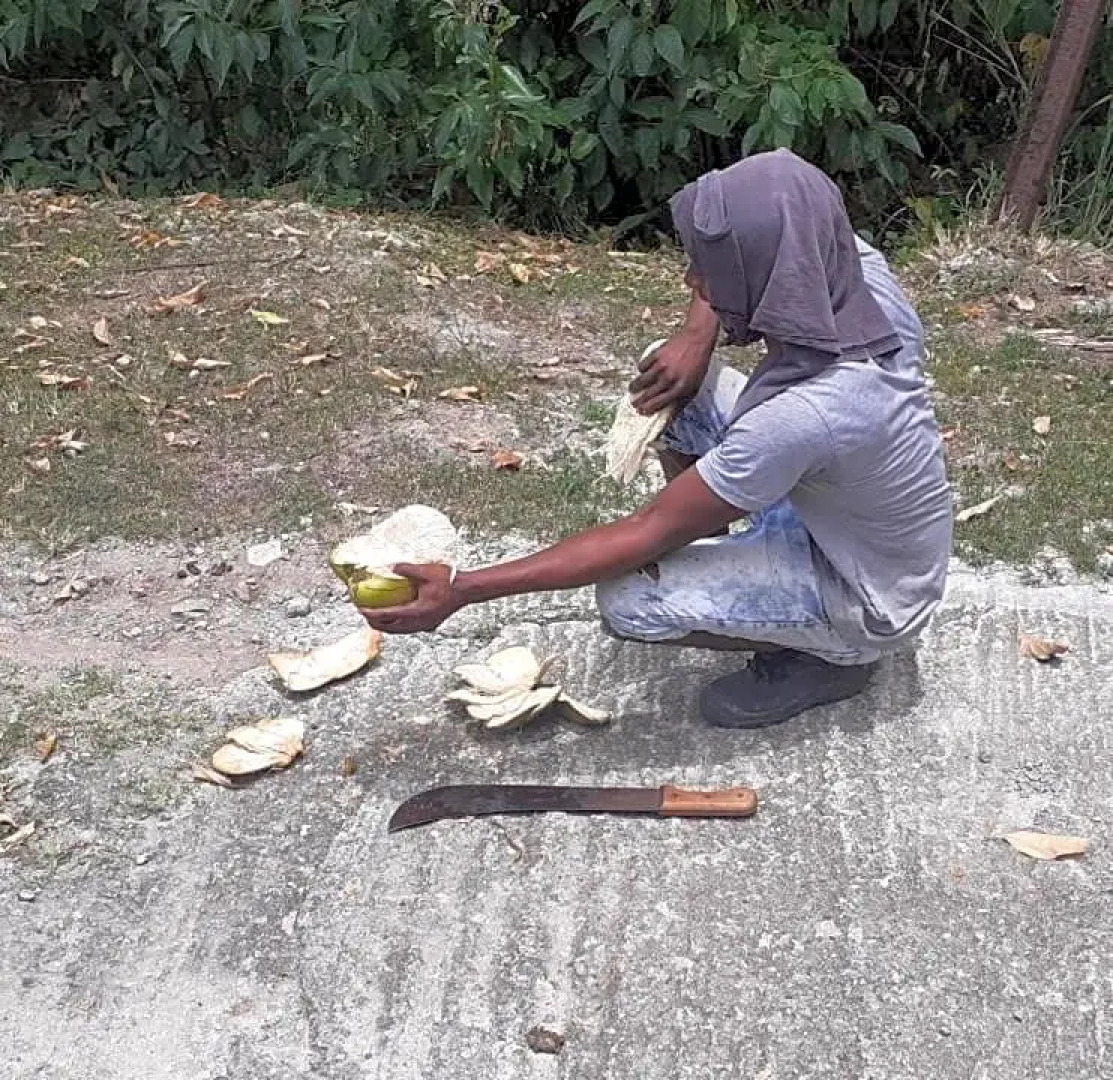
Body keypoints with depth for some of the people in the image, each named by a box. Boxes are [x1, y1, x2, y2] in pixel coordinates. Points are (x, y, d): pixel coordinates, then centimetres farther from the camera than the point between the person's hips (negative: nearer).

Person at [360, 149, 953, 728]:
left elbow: (645, 535, -30)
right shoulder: (855, 264, -19)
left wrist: (462, 589, -27)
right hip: (841, 512, 7)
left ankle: (827, 657, 2)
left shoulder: (800, 416, -40)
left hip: (870, 599, -7)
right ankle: (712, 558, 18)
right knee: (674, 384, -2)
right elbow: (745, 248, 5)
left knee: (628, 598, -22)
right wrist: (696, 340, -13)